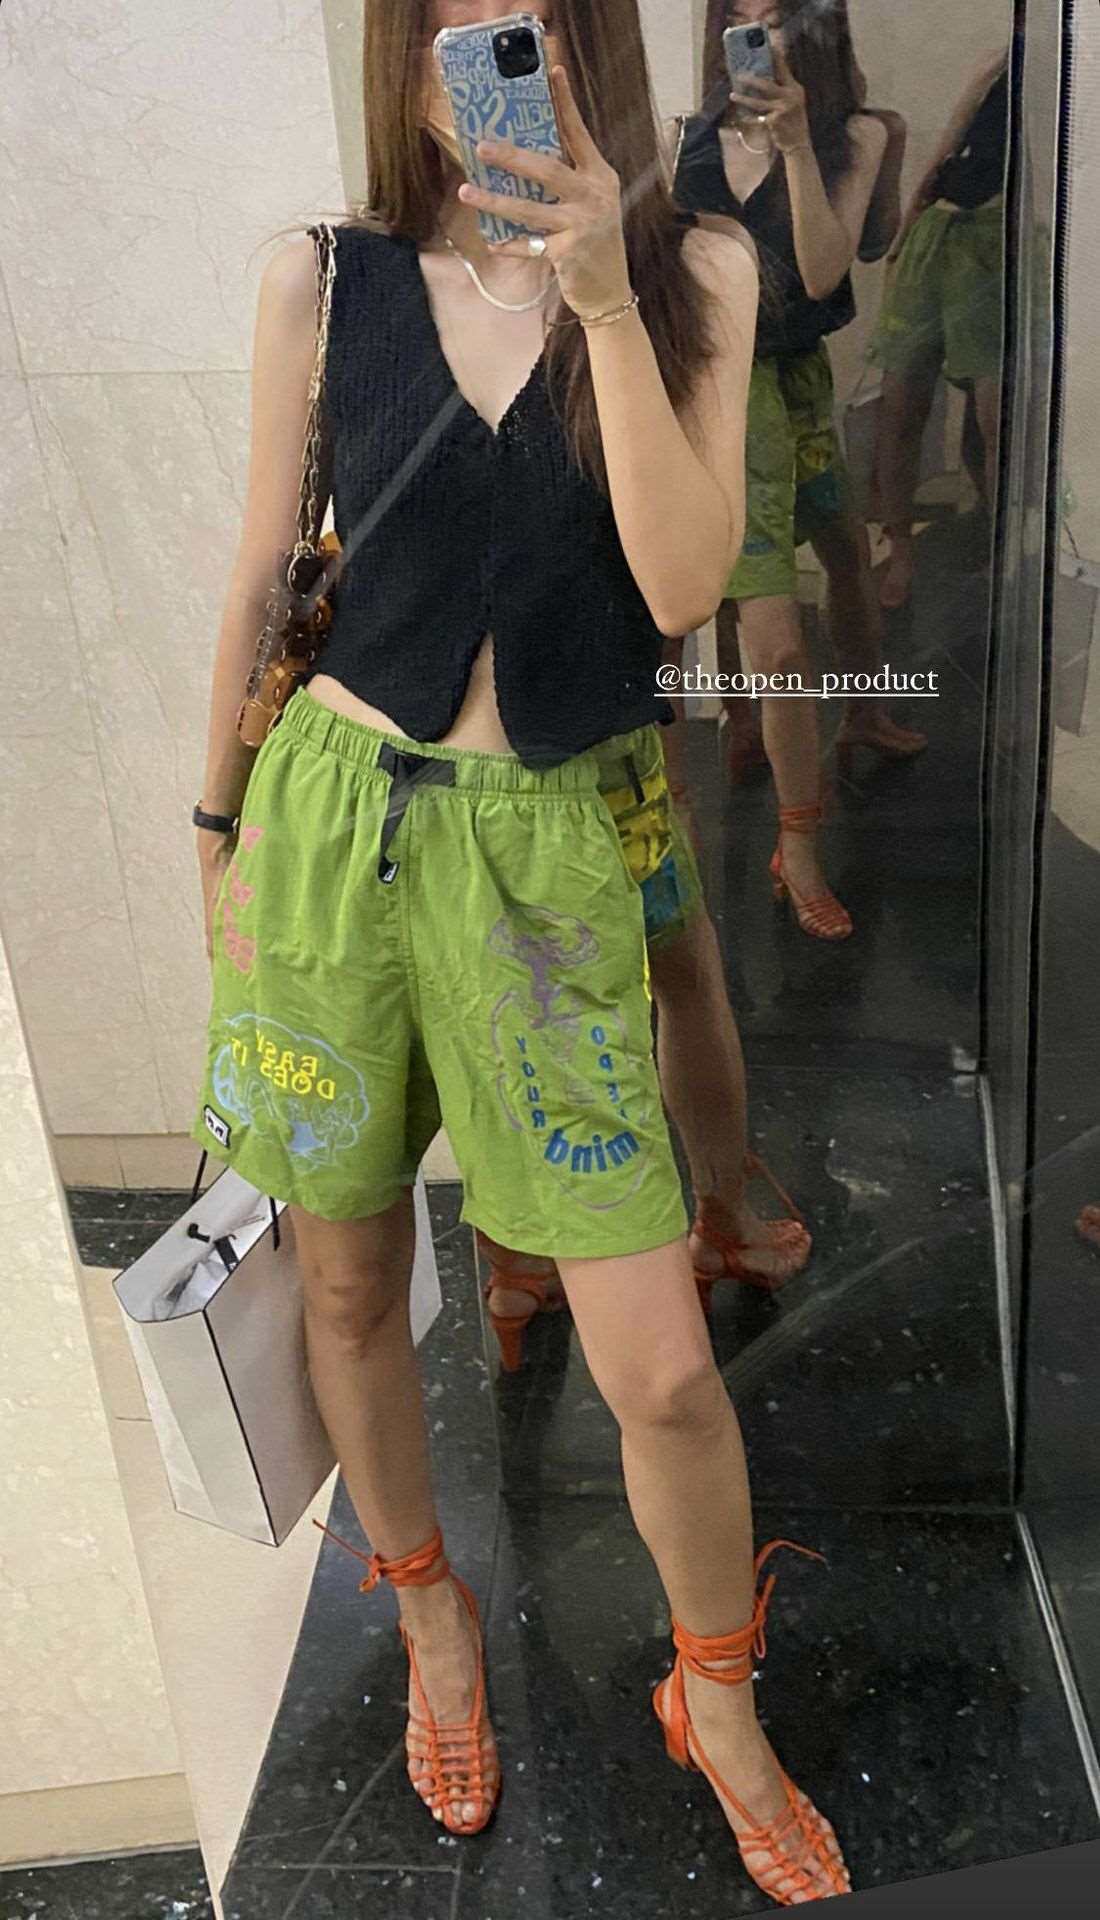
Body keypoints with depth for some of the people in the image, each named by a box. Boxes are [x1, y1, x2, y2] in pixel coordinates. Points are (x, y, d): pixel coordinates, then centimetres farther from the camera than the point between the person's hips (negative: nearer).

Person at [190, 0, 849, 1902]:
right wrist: (221, 825, 13)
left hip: (548, 846, -1)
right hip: (336, 814, 2)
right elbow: (262, 573, 8)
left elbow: (682, 584, -11)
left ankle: (719, 1705, 30)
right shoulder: (321, 280, 2)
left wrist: (600, 296, -17)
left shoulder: (691, 274, 1)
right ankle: (430, 1611, 45)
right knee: (349, 1280, 15)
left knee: (662, 1369, -2)